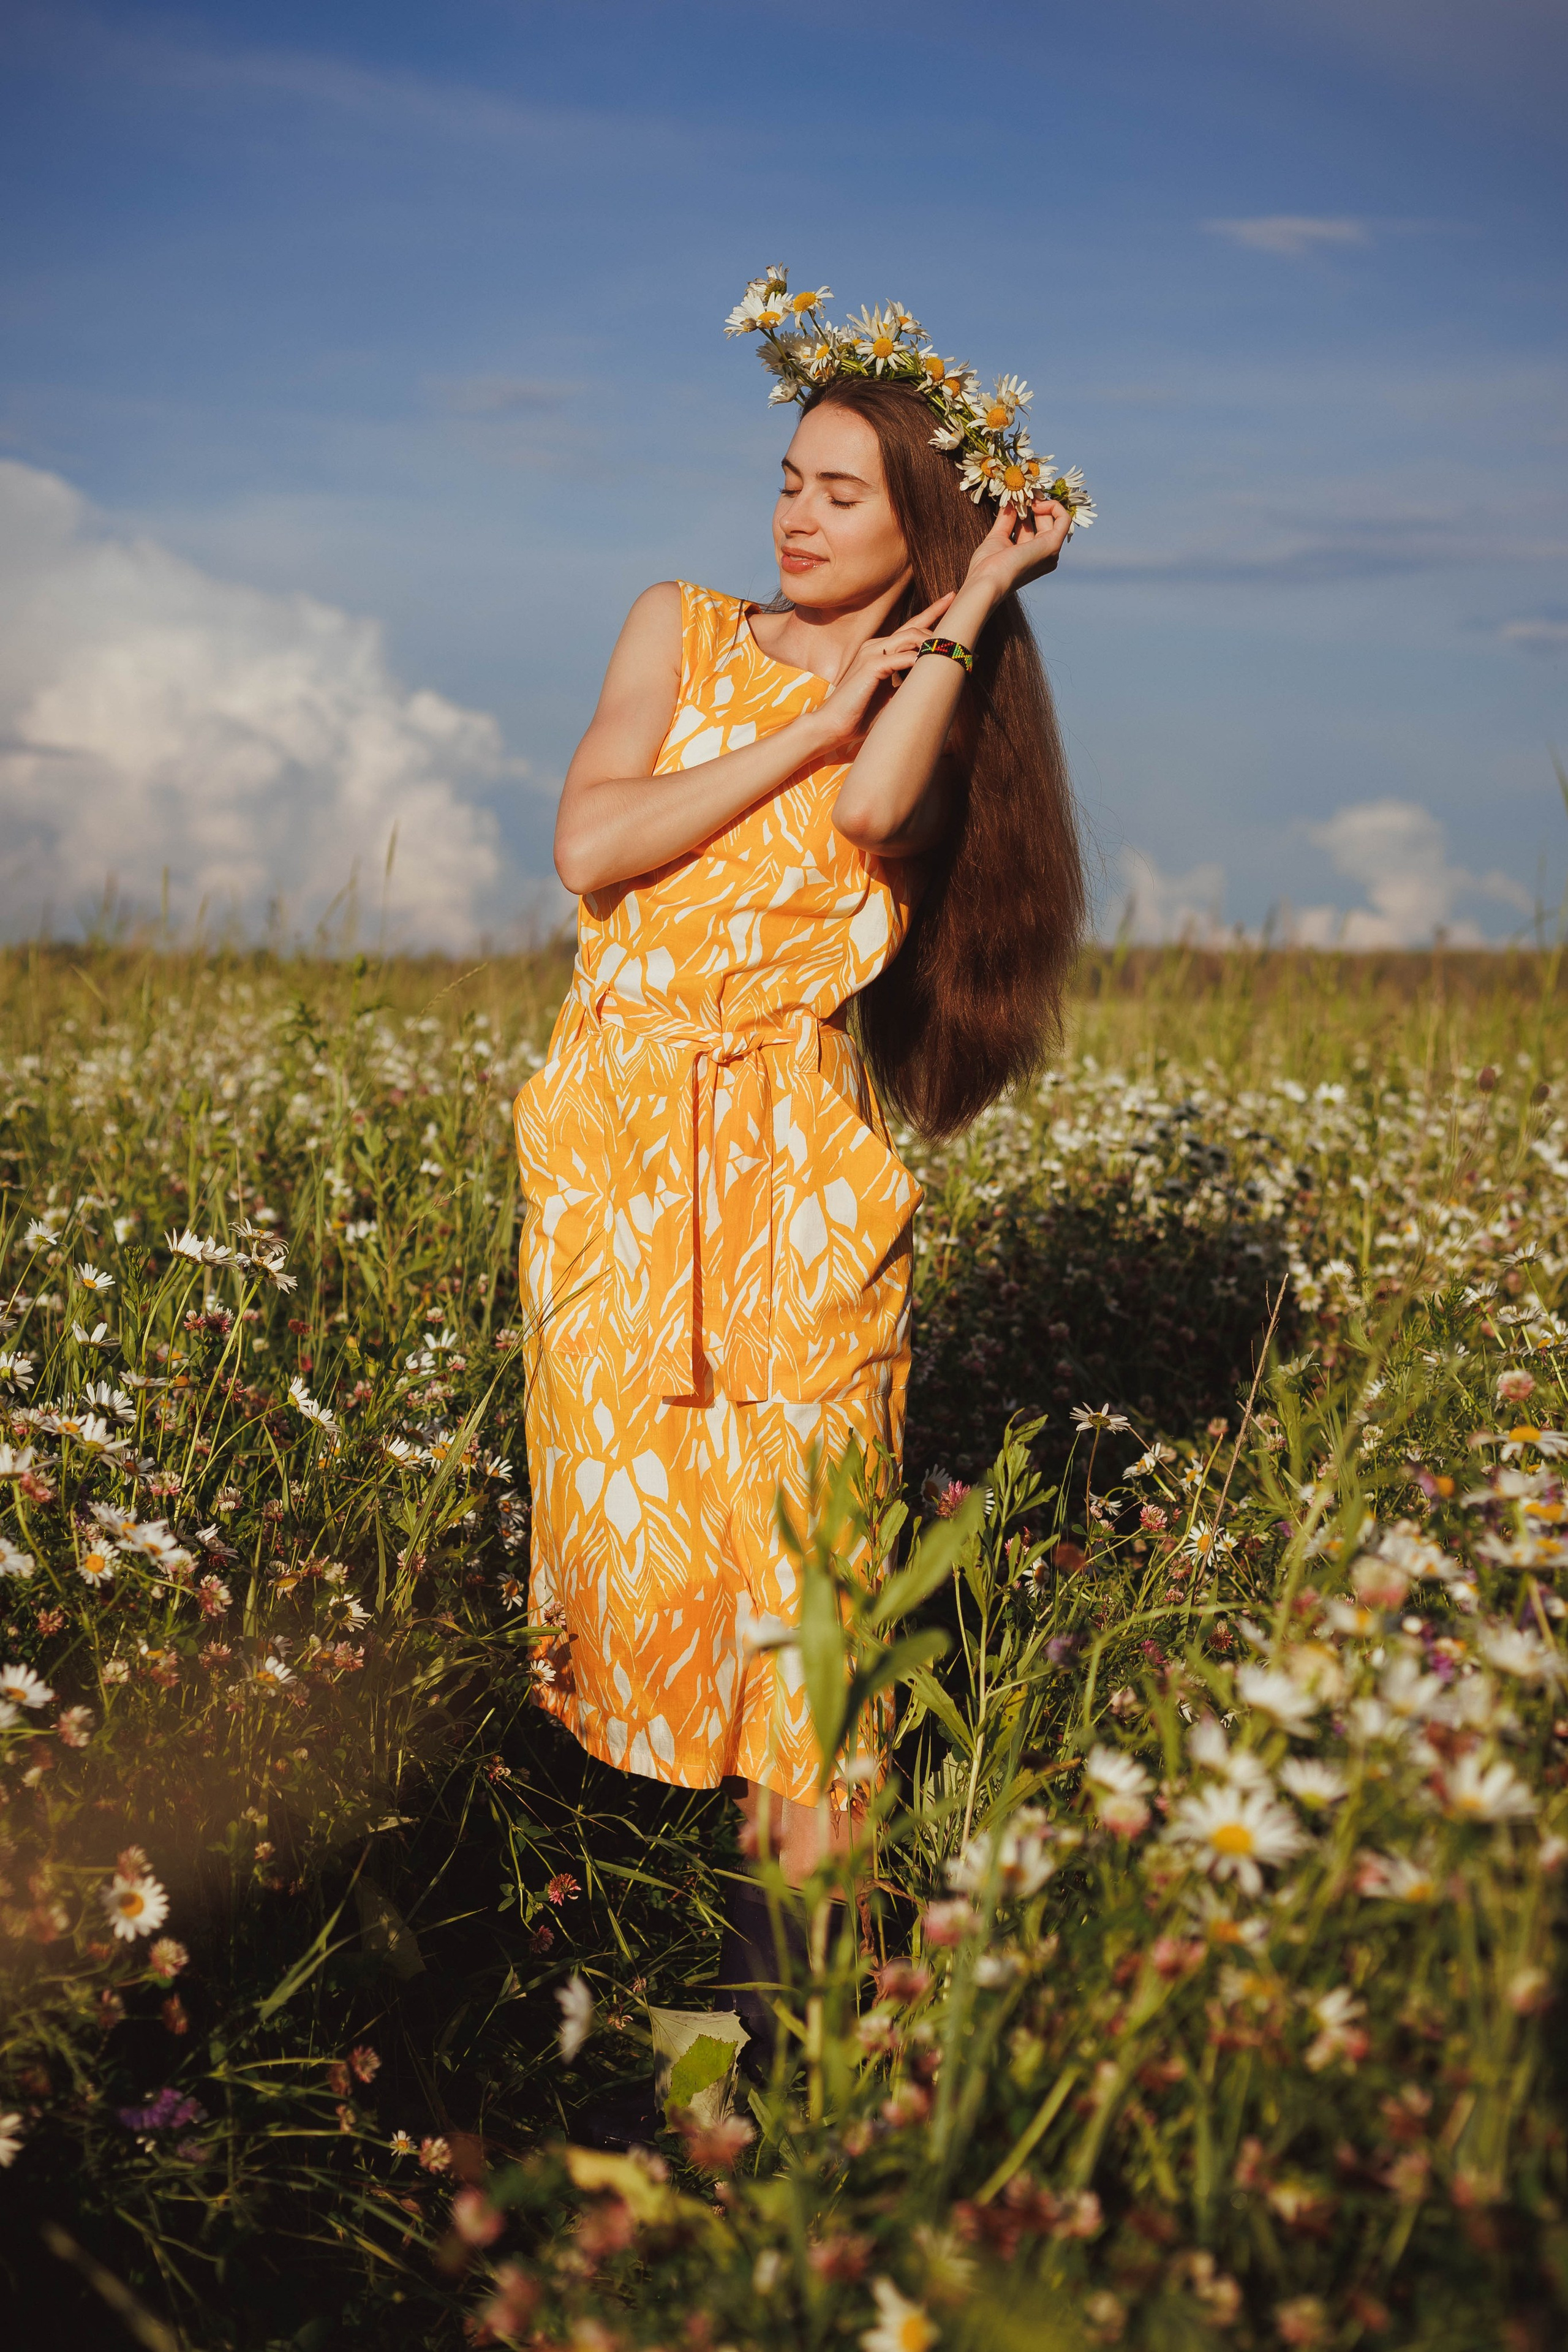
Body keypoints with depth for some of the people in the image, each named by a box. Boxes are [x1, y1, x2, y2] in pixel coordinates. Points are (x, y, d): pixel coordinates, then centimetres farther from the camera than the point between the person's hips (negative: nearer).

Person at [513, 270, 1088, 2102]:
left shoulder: (929, 715, 10)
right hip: (615, 1139, 1)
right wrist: (806, 722, -5)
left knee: (792, 1517, -5)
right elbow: (588, 848, -6)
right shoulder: (680, 630, 9)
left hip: (797, 1158, 0)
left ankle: (802, 1880, 4)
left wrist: (973, 607, -7)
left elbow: (870, 808, -16)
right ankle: (633, 1777, 23)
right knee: (630, 1493, 1)